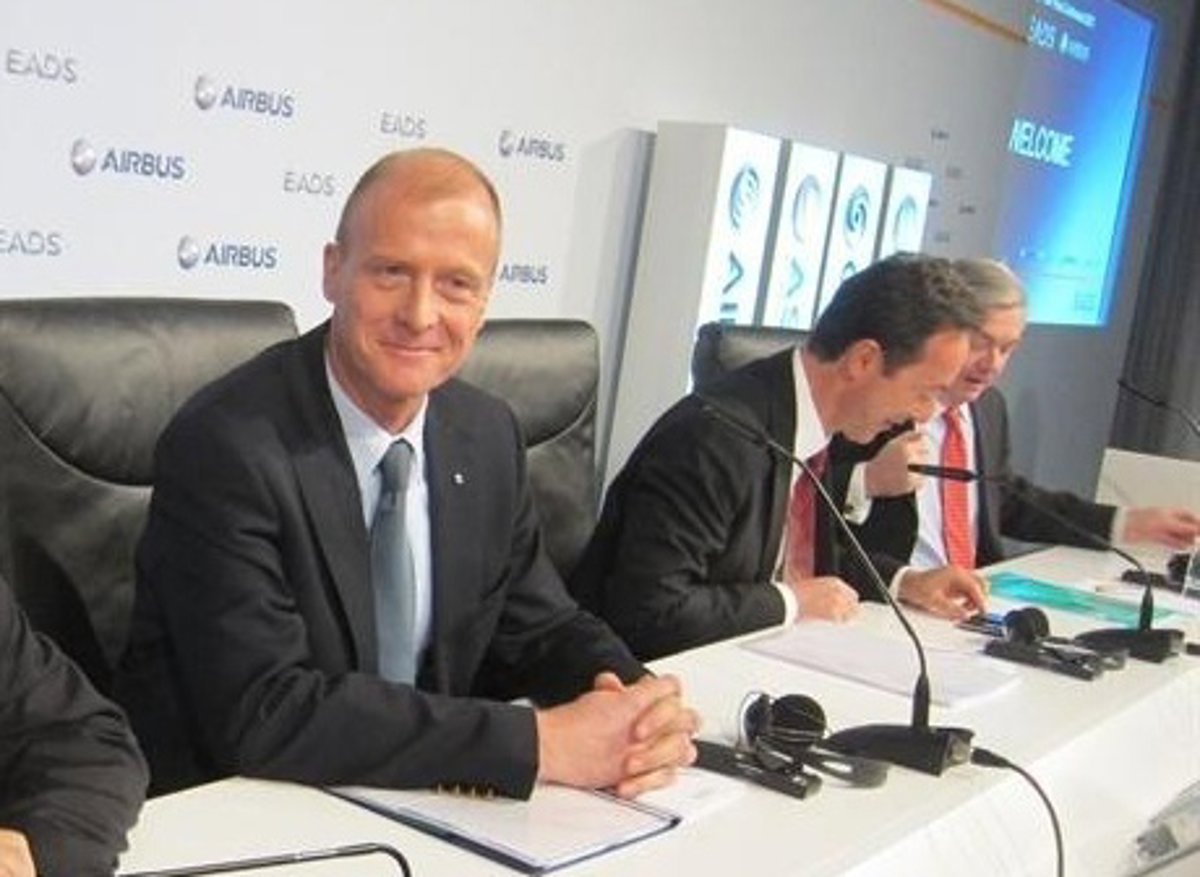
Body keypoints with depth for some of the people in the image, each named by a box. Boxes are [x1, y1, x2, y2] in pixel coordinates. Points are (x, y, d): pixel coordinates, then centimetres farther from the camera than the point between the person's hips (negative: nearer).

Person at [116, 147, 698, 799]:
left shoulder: (490, 436, 1)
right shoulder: (226, 446, -17)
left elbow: (538, 629, 8)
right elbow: (264, 712, -23)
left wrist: (638, 710, -13)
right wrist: (539, 741, -24)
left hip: (420, 812, 5)